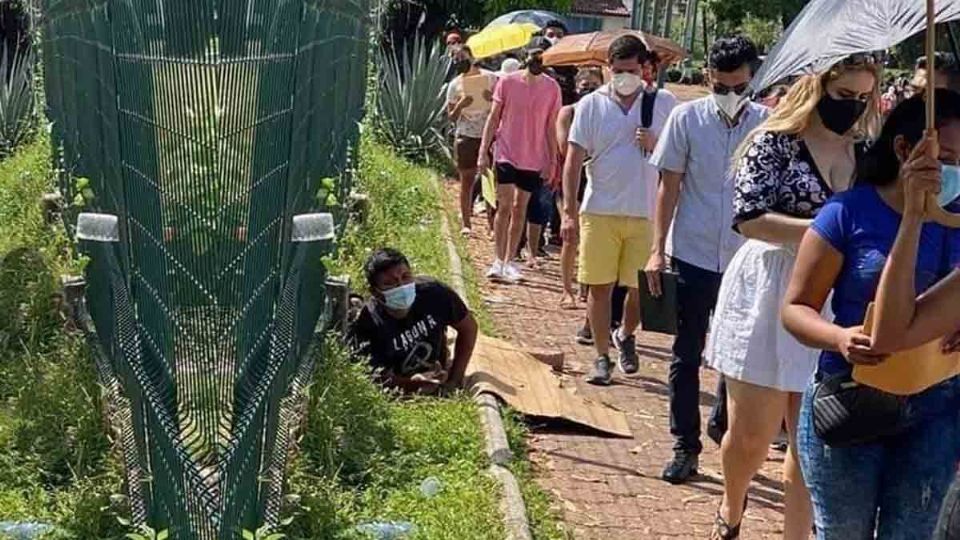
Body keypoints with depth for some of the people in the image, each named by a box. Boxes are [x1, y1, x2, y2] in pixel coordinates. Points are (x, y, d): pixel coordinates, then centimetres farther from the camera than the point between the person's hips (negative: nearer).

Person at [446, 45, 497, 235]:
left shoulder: (490, 78, -1)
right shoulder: (455, 85, 2)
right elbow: (451, 117, 5)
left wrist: (492, 98, -17)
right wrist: (460, 105, -16)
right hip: (466, 136, 1)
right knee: (467, 181, 3)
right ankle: (466, 223, 10)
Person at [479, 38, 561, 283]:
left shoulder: (552, 88, 0)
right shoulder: (507, 82, -4)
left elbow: (551, 127, 5)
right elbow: (493, 118, 1)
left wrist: (552, 161, 2)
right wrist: (483, 152, -3)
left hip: (534, 160, 2)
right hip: (507, 154, -2)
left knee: (519, 210, 8)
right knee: (504, 206, -6)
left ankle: (509, 261, 15)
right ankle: (499, 260, -1)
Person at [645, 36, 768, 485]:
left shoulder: (767, 123, -3)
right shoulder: (687, 119, -4)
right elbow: (669, 186, 0)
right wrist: (657, 250, -4)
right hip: (693, 254, -1)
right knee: (687, 354, 6)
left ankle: (724, 423, 37)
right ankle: (685, 446, 15)